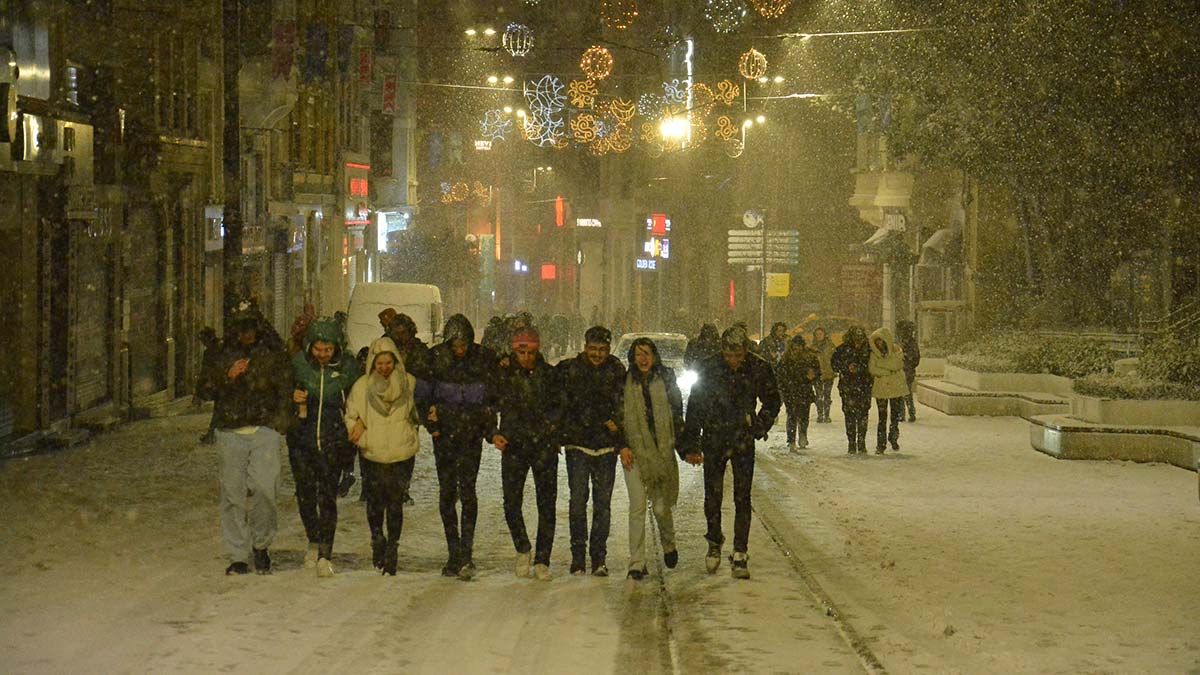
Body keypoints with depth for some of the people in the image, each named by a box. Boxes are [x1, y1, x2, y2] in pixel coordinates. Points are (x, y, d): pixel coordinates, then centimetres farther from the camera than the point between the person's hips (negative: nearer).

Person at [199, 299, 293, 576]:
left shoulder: (274, 355, 8)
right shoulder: (225, 356, 14)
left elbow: (285, 391, 6)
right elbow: (207, 389, 11)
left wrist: (280, 423, -6)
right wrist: (228, 377, -6)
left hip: (264, 431, -2)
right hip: (231, 432, 2)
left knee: (262, 487, -17)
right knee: (233, 493, 1)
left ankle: (261, 544, 4)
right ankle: (238, 556, 8)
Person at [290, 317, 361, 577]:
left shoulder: (348, 366, -3)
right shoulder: (298, 363, -2)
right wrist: (293, 397, -9)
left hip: (333, 440, -2)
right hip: (302, 438, 2)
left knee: (327, 496, -10)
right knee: (305, 493, 8)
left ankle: (325, 554, -10)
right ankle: (314, 541, 31)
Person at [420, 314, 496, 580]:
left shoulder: (484, 357, -2)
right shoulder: (435, 358, -2)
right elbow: (422, 395, 7)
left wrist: (489, 426, 2)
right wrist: (431, 424, -1)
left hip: (472, 435, -2)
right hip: (445, 433, 2)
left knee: (467, 489, -13)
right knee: (447, 492, 3)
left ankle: (466, 555, -14)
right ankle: (454, 555, 12)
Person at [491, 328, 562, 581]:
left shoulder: (549, 374, 3)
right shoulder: (504, 374, 3)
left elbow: (559, 406, 12)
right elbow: (492, 406, 7)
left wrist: (552, 426, -3)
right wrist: (494, 434, -7)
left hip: (544, 446, 0)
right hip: (513, 446, 0)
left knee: (546, 504, -2)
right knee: (511, 503, -4)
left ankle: (542, 560, 6)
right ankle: (523, 550, 19)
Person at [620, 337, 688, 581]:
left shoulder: (666, 380, 6)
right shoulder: (626, 382, 4)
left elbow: (677, 414, 10)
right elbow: (619, 415, 5)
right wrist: (623, 447, -6)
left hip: (662, 450, 1)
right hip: (635, 451, -1)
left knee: (662, 507, 4)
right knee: (637, 507, -7)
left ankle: (668, 545, 34)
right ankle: (637, 563, -3)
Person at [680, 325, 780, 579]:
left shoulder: (758, 368, -7)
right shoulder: (709, 369, -8)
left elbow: (772, 401, 10)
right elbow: (695, 407, 0)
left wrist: (761, 426, -3)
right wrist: (691, 445, 0)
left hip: (743, 443, 0)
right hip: (713, 441, 0)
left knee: (742, 498, -2)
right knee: (712, 497, 6)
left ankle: (740, 554, 3)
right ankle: (714, 543, 29)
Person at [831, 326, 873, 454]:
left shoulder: (868, 349, 1)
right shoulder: (842, 349, -1)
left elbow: (871, 366, 5)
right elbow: (834, 363, 3)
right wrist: (847, 368, -10)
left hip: (864, 386, 0)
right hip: (847, 387, 0)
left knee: (863, 413, -2)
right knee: (850, 415, 0)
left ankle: (862, 443, 4)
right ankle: (852, 444, 5)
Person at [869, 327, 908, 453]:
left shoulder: (897, 351, 0)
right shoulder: (874, 354, 0)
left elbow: (897, 365, -15)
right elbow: (872, 369, -12)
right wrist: (890, 371, -14)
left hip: (896, 387, 1)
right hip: (881, 388, -1)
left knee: (896, 415, 10)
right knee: (882, 418, -1)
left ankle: (893, 439, 29)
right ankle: (881, 444, 3)